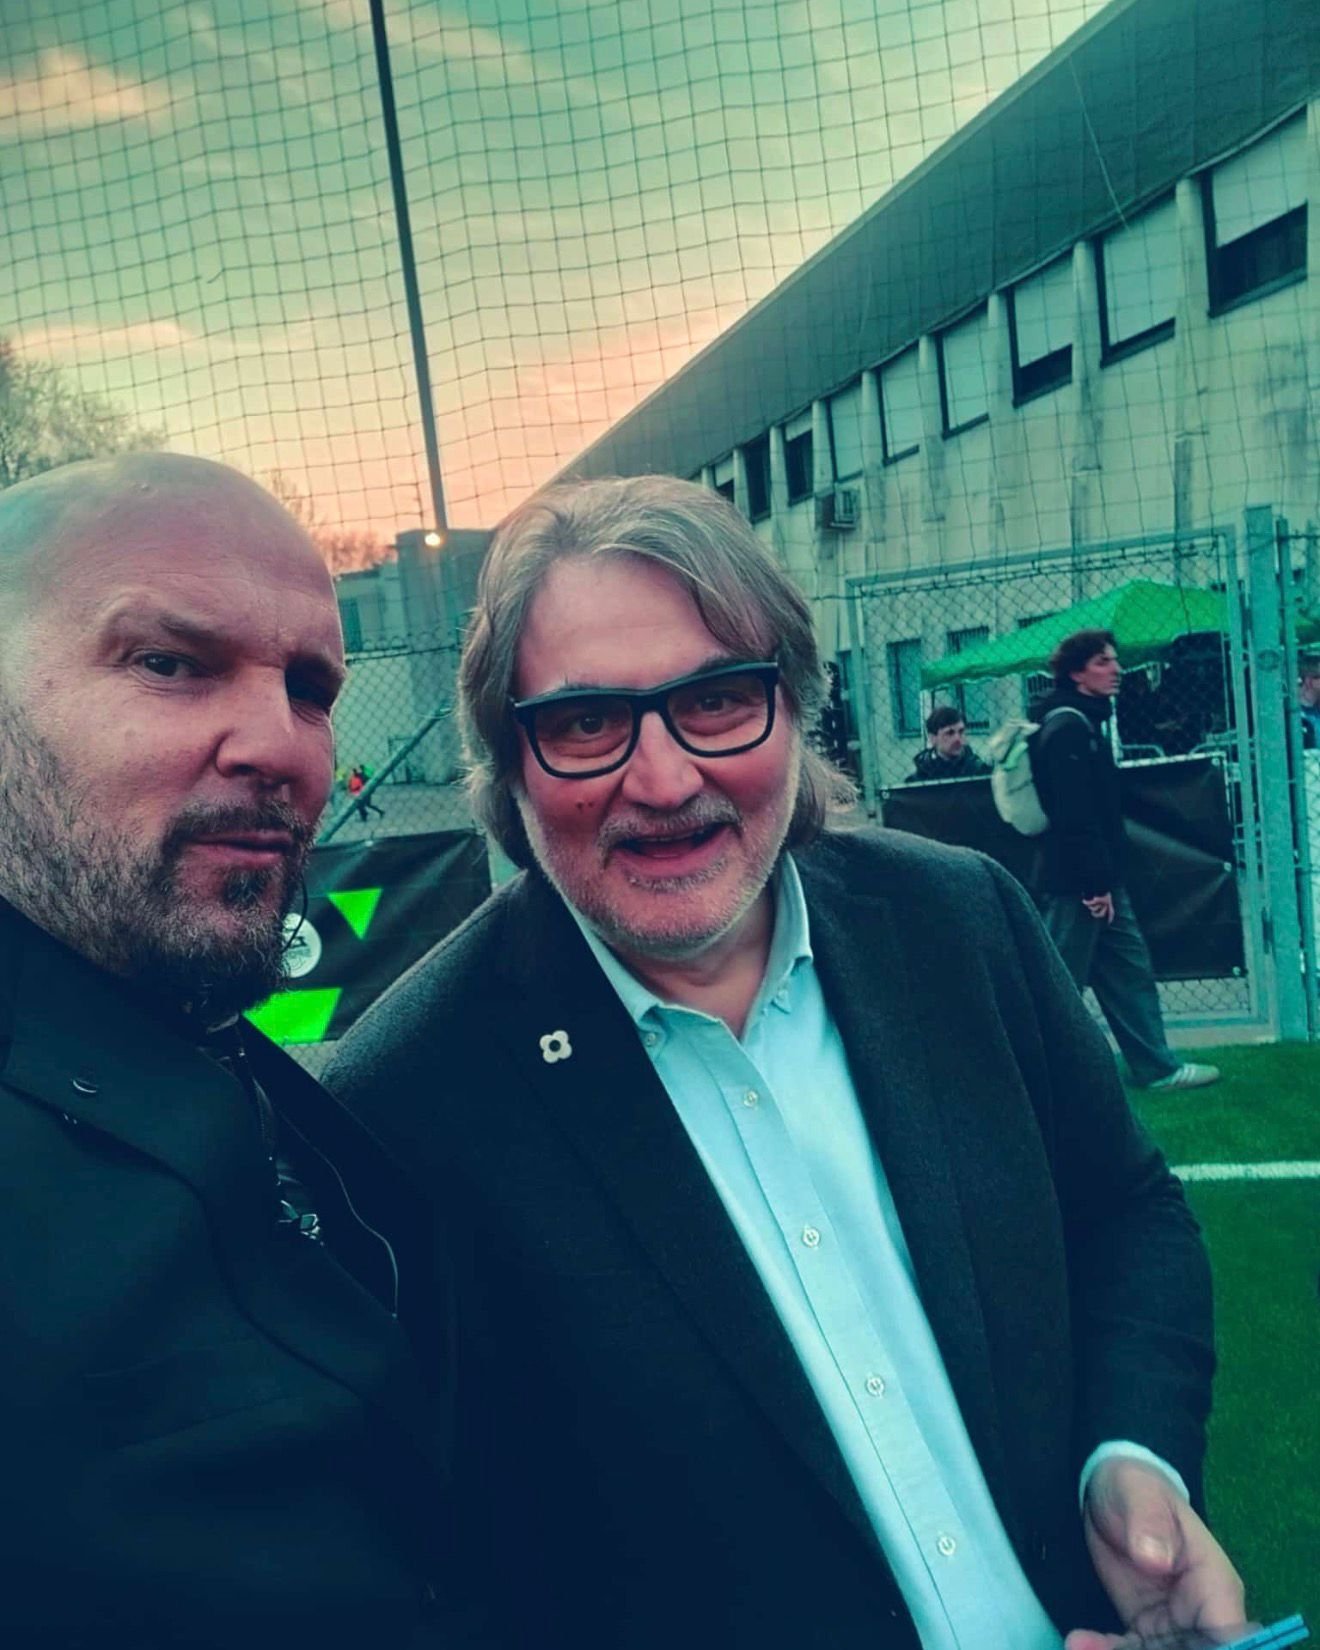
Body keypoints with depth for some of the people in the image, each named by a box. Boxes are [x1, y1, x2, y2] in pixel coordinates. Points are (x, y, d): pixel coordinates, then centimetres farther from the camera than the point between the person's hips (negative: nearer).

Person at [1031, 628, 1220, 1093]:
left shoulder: (1088, 720, 17)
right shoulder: (1068, 725, -16)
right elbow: (1075, 815, -23)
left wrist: (1107, 878, 20)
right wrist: (1094, 883, -23)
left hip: (1101, 877, 10)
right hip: (1076, 881, -10)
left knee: (1130, 971, 13)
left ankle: (1156, 1066, 20)